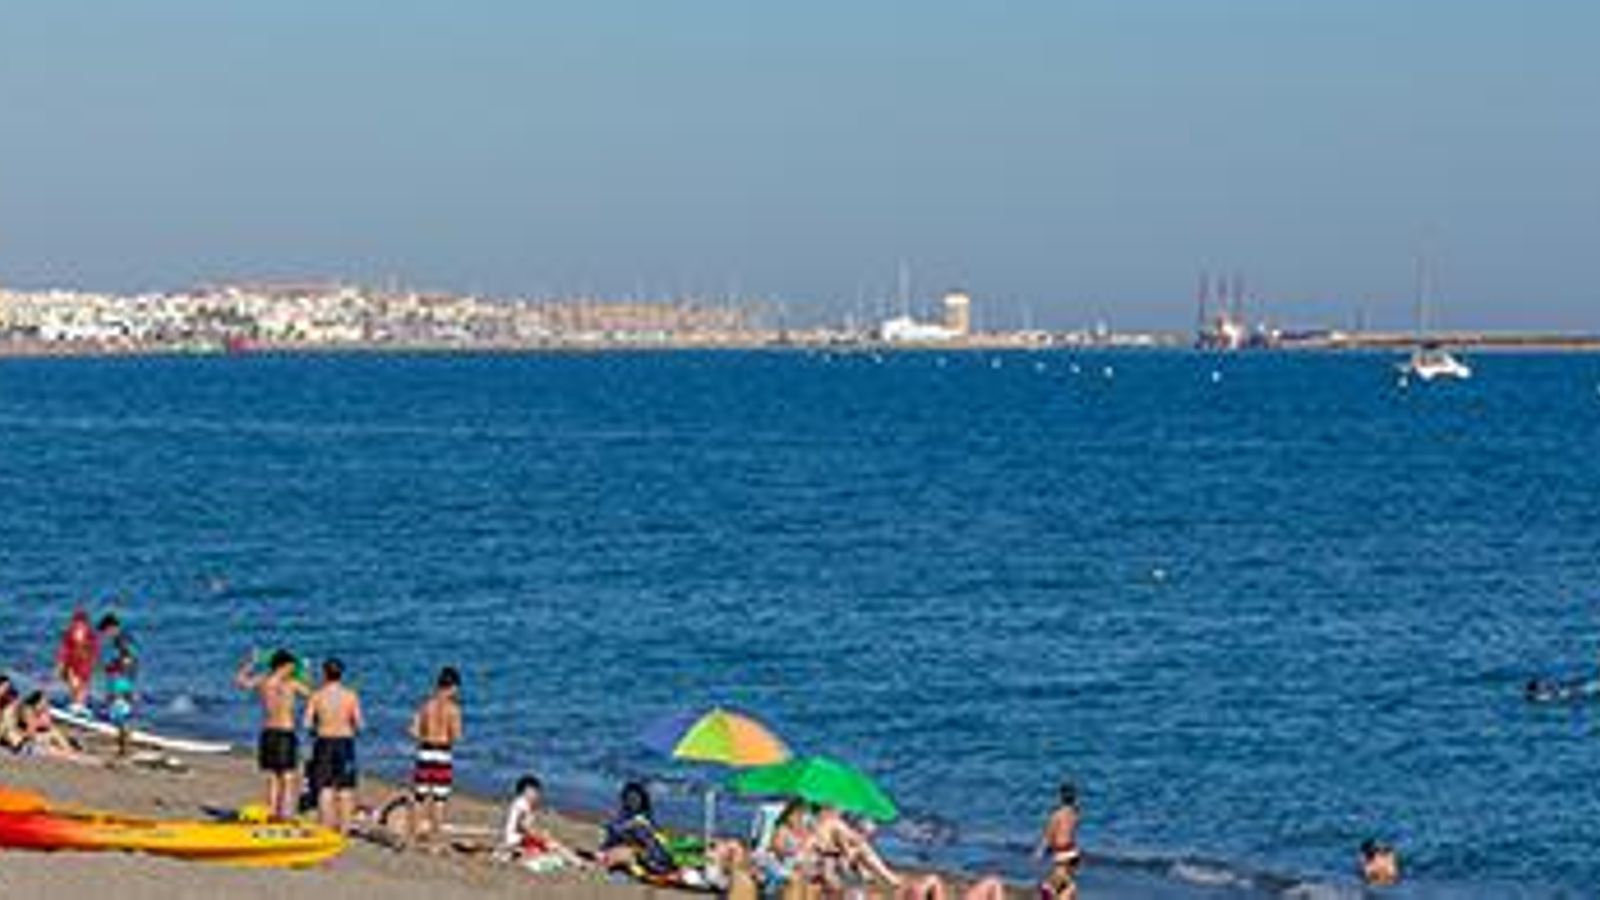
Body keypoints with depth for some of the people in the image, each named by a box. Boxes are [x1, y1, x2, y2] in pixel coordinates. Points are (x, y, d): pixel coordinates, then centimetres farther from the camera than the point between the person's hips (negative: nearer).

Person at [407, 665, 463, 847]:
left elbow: (414, 731, -2)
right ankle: (434, 837, 4)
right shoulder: (452, 708, -8)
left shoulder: (426, 705, 1)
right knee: (439, 800, 4)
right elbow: (456, 735, -11)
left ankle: (411, 837, 9)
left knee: (418, 798, 9)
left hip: (424, 754, 3)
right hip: (443, 755, -3)